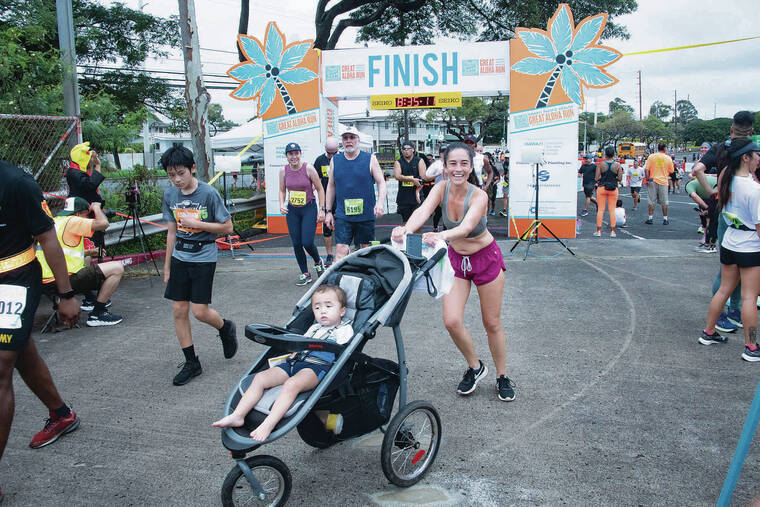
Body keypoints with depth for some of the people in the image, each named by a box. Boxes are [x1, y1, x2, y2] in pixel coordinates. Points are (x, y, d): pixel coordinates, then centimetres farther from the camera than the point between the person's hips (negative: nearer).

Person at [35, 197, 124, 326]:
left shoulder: (54, 222, 21)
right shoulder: (72, 221, -6)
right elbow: (103, 223, -17)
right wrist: (96, 207, 3)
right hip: (64, 281, -10)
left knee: (87, 262, 35)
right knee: (117, 268, -8)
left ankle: (91, 300, 30)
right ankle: (97, 314, -7)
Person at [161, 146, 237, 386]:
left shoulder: (209, 193, -12)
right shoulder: (169, 195, 4)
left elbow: (227, 227, -8)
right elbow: (172, 231, 12)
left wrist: (195, 223, -18)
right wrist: (167, 266, 14)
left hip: (203, 256, -5)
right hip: (180, 256, 5)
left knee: (200, 311, -8)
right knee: (179, 310, 3)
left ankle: (226, 328, 26)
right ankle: (191, 363, 16)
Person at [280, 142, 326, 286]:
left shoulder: (308, 168, -11)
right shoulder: (284, 171, 0)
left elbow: (320, 189, -4)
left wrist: (321, 209, -7)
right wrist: (282, 205, -4)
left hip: (309, 208, -4)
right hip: (292, 210, 4)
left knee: (307, 242, -12)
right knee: (296, 244, 4)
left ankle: (318, 262, 21)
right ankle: (305, 274, 18)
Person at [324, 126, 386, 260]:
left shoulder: (370, 159, 1)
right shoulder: (335, 160, 8)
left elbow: (381, 183, 0)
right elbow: (331, 186, 15)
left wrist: (380, 202, -17)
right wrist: (329, 211, 12)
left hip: (366, 215, -1)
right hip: (342, 215, 1)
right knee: (341, 250, -9)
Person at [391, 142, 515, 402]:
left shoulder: (478, 196, -26)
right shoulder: (442, 188, -14)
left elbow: (467, 225, -45)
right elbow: (423, 210, -33)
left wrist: (442, 235, -66)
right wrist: (406, 229, -55)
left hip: (486, 259, -3)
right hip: (456, 259, 3)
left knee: (492, 323, 5)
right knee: (451, 321, -8)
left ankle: (502, 376, 28)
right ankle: (475, 367, 20)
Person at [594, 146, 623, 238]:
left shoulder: (600, 164, -6)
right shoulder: (617, 165, -2)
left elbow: (597, 178, -9)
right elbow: (620, 179, -4)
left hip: (602, 188, -1)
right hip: (613, 189, 1)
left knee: (600, 209, 4)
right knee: (612, 210, 6)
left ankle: (598, 231, 2)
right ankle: (612, 231, 6)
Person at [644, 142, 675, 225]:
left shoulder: (651, 156, -2)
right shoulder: (668, 158, 0)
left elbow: (646, 169, -7)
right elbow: (671, 172, 5)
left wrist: (647, 179, -4)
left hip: (653, 181, 0)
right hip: (663, 181, 0)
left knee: (652, 201, 5)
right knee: (664, 202, 8)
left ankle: (650, 218, 4)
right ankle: (665, 219, 11)